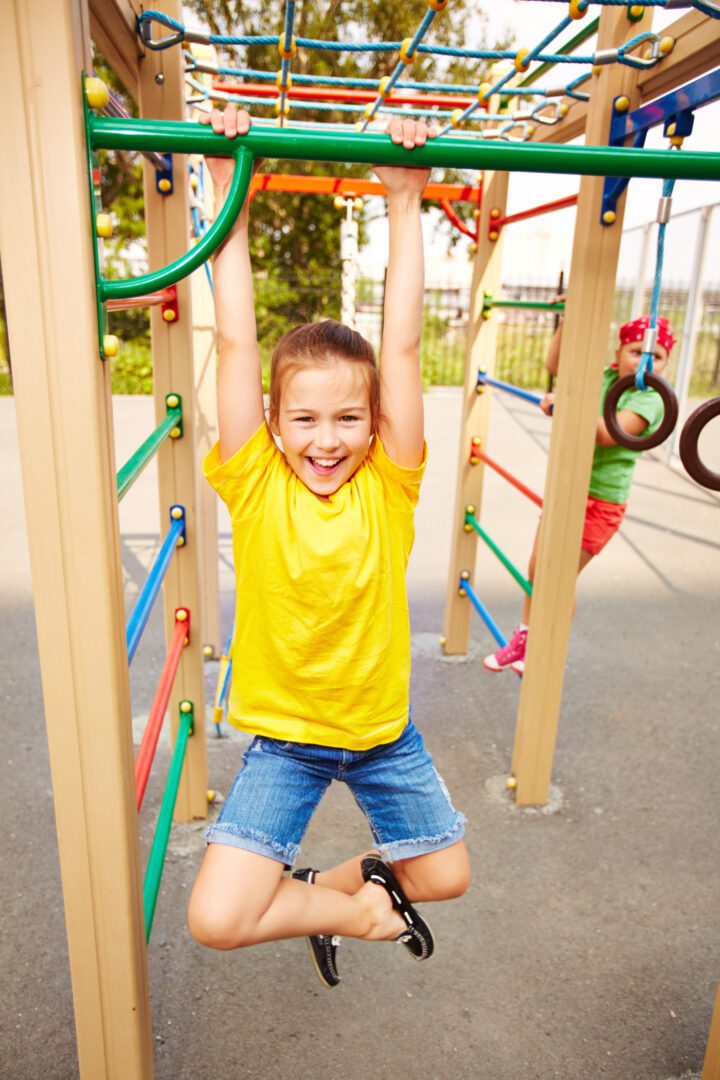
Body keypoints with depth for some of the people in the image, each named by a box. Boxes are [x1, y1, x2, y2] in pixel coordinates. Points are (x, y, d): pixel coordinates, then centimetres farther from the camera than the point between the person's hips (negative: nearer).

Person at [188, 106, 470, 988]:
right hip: (283, 734, -1)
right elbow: (235, 342, -18)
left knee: (444, 878, 16)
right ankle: (351, 906, 19)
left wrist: (404, 203, -17)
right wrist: (229, 198, -18)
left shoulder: (387, 486, -13)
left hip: (382, 726, 2)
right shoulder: (255, 486, -15)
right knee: (215, 919, -9)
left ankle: (322, 887, 42)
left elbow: (403, 347, -18)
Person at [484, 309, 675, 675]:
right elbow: (555, 364, 9)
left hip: (601, 503, -6)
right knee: (536, 570, 14)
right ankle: (523, 640, 35)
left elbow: (608, 434, -31)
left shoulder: (649, 400, -15)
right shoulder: (602, 379, 3)